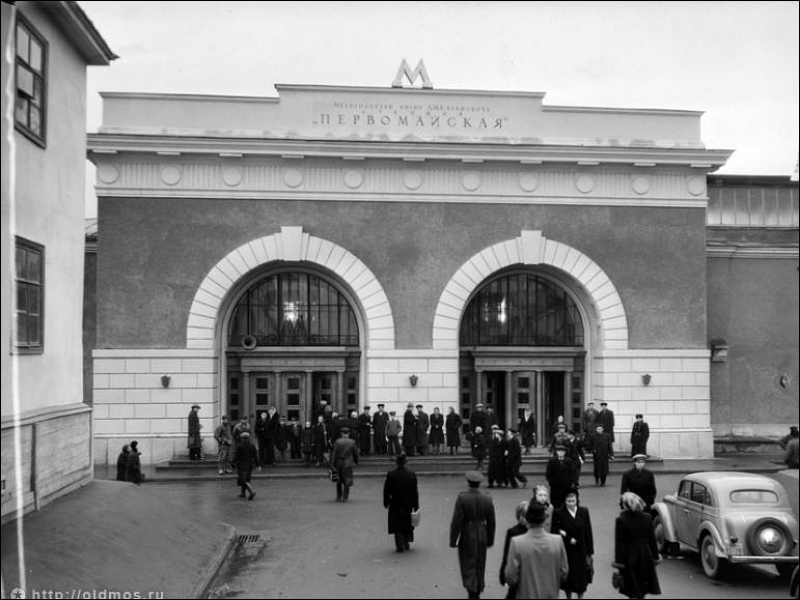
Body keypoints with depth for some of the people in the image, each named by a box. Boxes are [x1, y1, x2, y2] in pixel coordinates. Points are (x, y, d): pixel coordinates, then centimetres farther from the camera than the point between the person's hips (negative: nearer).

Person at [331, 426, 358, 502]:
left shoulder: (337, 442, -5)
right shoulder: (352, 442, -3)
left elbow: (334, 454, -8)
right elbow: (355, 453, 2)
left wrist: (332, 465, -6)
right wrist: (356, 461, 19)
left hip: (338, 463, 1)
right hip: (348, 463, -1)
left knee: (339, 481, 15)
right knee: (347, 481, 5)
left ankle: (339, 497, 19)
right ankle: (345, 497, 2)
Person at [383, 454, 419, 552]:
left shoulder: (391, 475, -14)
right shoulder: (412, 474, -7)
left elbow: (386, 491, -8)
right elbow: (415, 491, -2)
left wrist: (386, 503, 4)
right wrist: (416, 505, 5)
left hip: (395, 504, -2)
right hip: (409, 504, 2)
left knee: (397, 526, 8)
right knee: (407, 523, 20)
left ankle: (400, 546, 5)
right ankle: (406, 543, 24)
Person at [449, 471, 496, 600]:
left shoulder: (462, 498, -18)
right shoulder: (487, 499, -8)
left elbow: (456, 521, -17)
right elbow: (491, 523, 1)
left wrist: (453, 540, -8)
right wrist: (490, 540, 13)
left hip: (466, 537, -3)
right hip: (482, 536, 3)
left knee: (468, 565, 9)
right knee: (480, 564, 19)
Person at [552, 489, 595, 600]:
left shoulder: (584, 512, -3)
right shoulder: (558, 513, -11)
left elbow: (588, 532, 0)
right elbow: (554, 531, -9)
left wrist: (591, 551, 1)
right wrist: (568, 539, -21)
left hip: (581, 550, 2)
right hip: (566, 550, -1)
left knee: (582, 577, 7)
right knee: (568, 577, 11)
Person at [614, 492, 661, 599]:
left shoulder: (621, 520, -16)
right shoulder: (647, 518, -6)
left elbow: (619, 544, -14)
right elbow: (652, 539, 0)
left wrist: (618, 564, -9)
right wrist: (655, 557, 11)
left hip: (629, 557, -4)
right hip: (645, 556, 4)